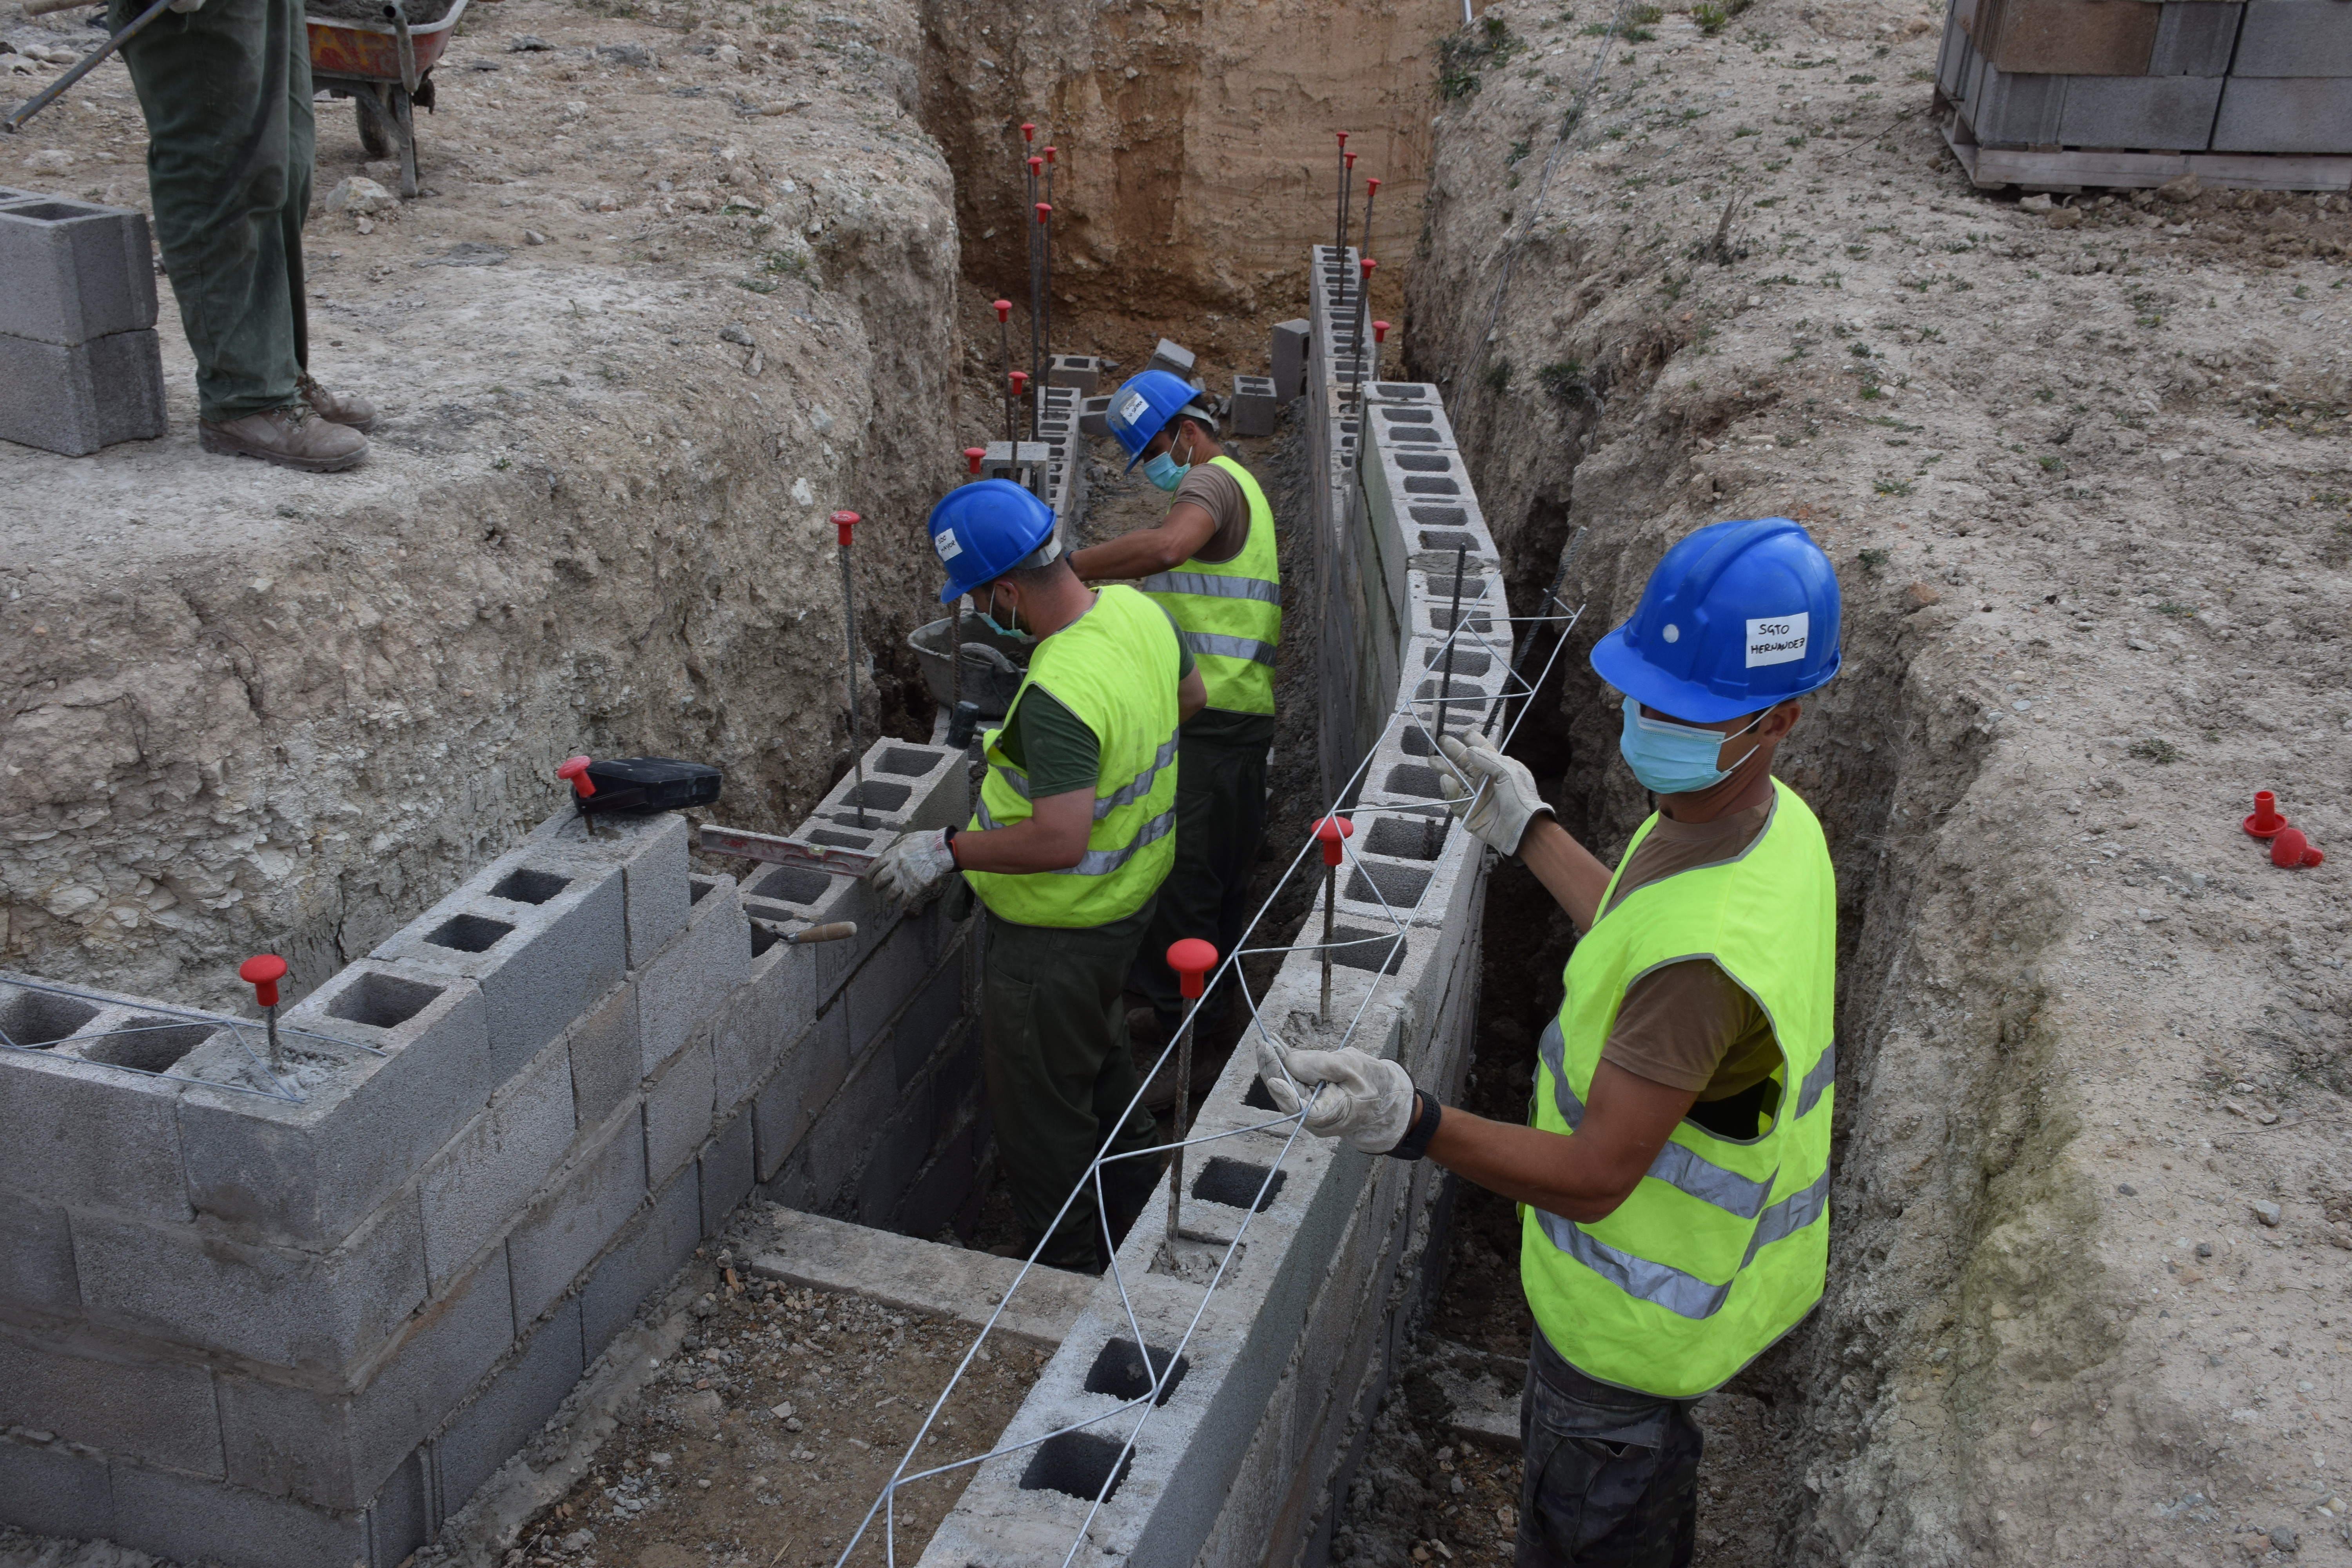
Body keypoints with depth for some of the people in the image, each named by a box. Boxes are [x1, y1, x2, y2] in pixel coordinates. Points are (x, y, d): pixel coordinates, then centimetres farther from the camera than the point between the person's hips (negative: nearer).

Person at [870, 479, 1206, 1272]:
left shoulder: (1059, 694, -35)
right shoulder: (1137, 610, -6)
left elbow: (1060, 841, -36)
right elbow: (1189, 696, 12)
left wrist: (949, 850, -24)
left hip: (1061, 932, -10)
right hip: (1132, 890, 10)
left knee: (1040, 1117, 10)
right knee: (1100, 1060, 31)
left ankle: (1068, 1270, 28)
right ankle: (1141, 1225, 49)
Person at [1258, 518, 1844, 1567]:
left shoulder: (1710, 951, -41)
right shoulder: (1776, 819, -10)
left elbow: (1594, 1178, -37)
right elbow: (1641, 937, 10)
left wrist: (1414, 1124, -50)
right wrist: (1528, 833, 15)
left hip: (1631, 1318, -9)